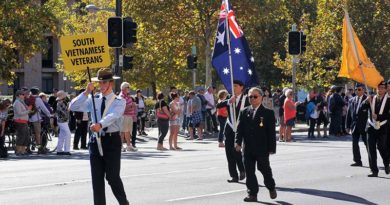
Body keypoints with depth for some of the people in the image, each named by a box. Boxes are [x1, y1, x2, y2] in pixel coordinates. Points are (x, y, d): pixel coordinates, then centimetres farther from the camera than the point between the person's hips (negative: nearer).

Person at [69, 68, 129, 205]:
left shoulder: (119, 101, -1)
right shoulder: (93, 100, 11)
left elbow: (113, 115, -22)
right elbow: (73, 107, 2)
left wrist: (100, 125, -40)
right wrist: (86, 92, -7)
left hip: (112, 140, -4)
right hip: (96, 140, 4)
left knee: (112, 177, -6)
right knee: (97, 178, 4)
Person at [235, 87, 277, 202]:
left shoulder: (268, 113, -2)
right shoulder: (244, 112, 8)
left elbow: (271, 131, -4)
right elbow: (240, 129, 6)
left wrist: (272, 148, -8)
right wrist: (238, 142, -8)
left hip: (262, 148, -3)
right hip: (248, 148, 3)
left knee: (264, 169, 6)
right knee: (249, 171, 3)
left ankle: (271, 187, 31)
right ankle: (252, 194, 9)